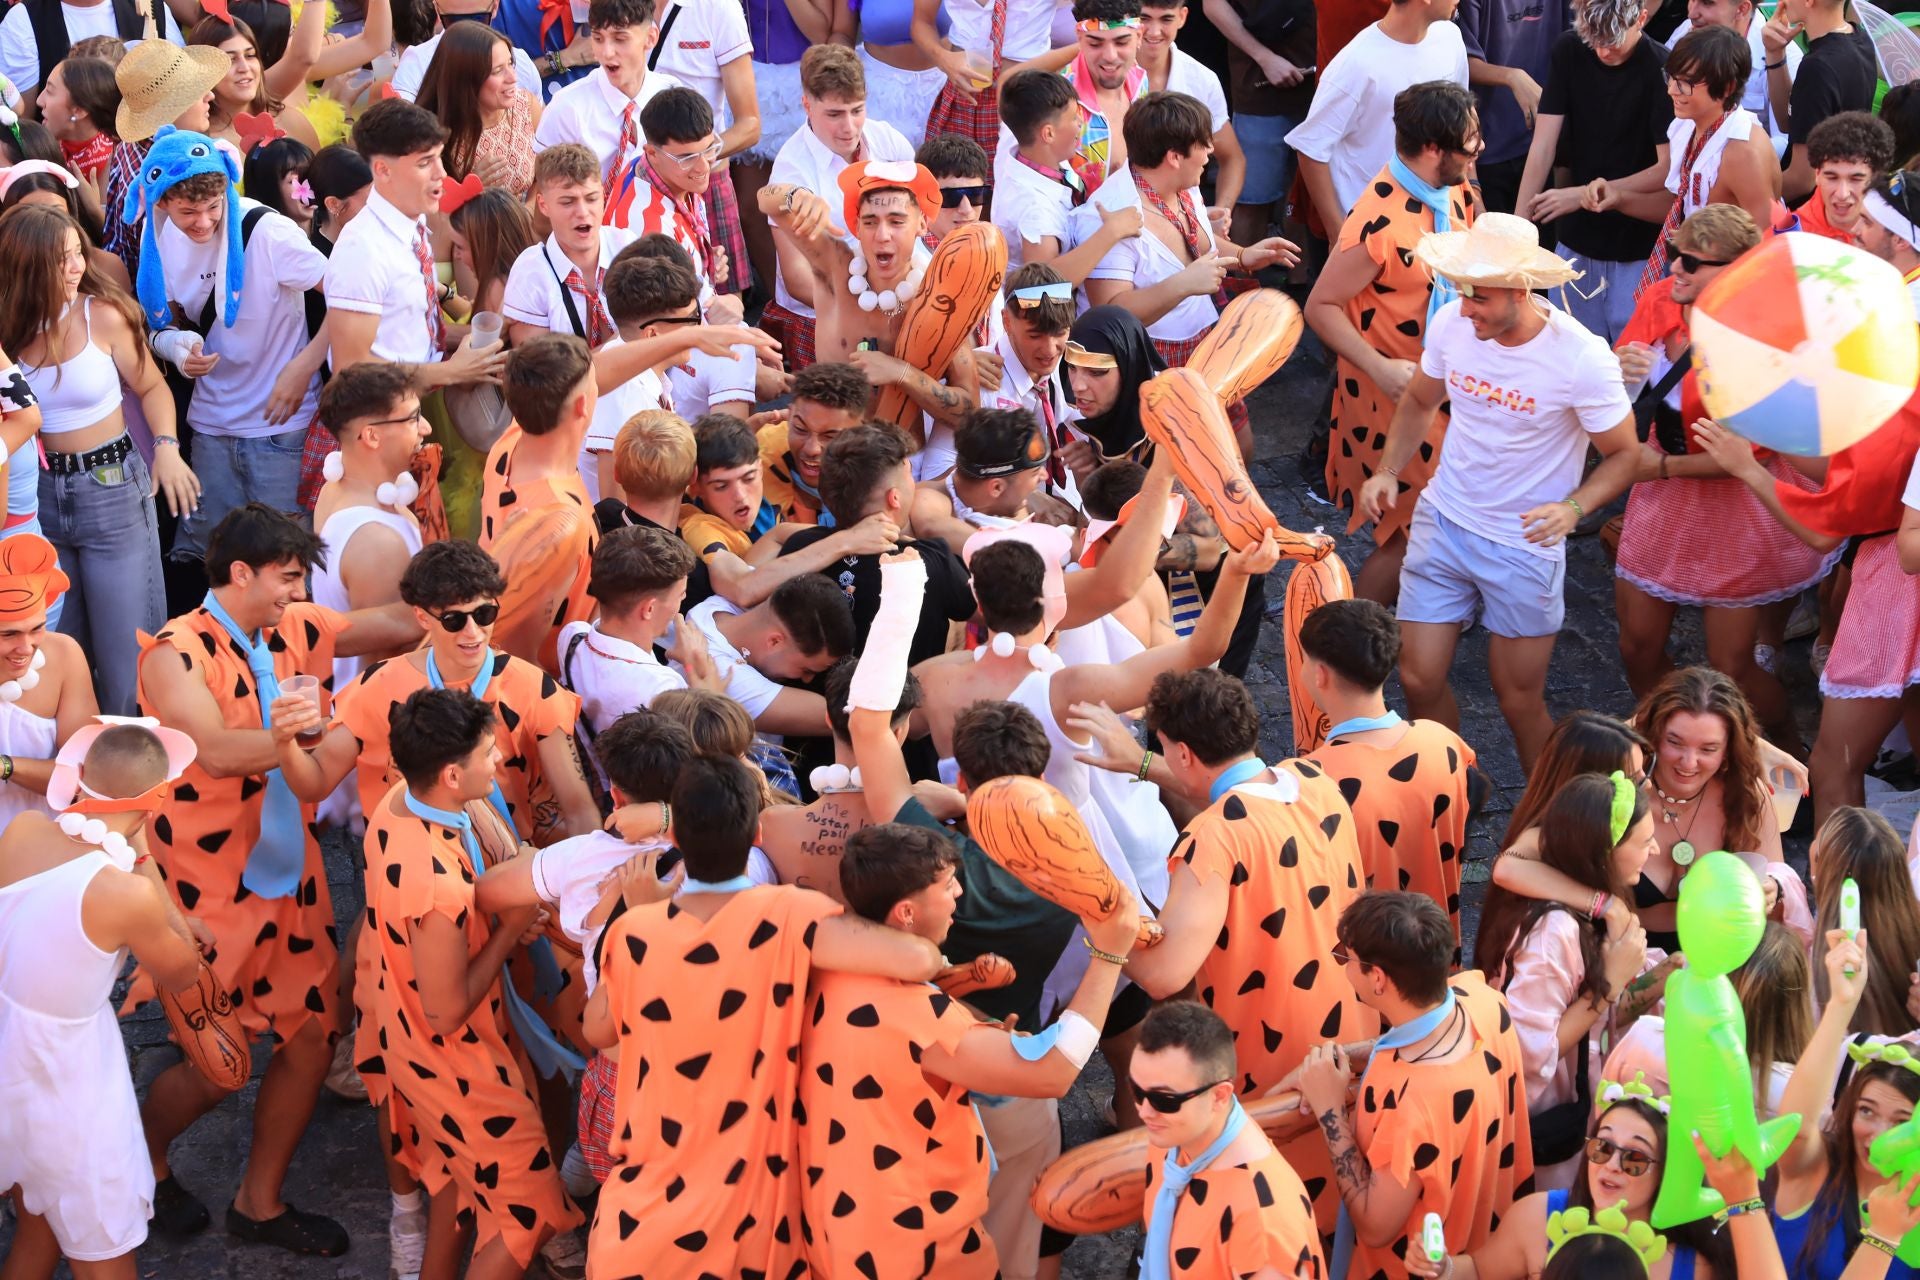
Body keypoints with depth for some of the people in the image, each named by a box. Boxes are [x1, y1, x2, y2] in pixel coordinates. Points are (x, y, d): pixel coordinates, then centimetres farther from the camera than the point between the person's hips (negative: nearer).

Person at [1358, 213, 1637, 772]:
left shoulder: (1582, 359, -23)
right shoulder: (1452, 322, -10)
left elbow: (1623, 454, -10)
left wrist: (1573, 507, -28)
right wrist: (1388, 470, -3)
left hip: (1525, 545, -4)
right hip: (1442, 522, 4)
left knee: (1520, 702, 6)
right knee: (1419, 679, 6)